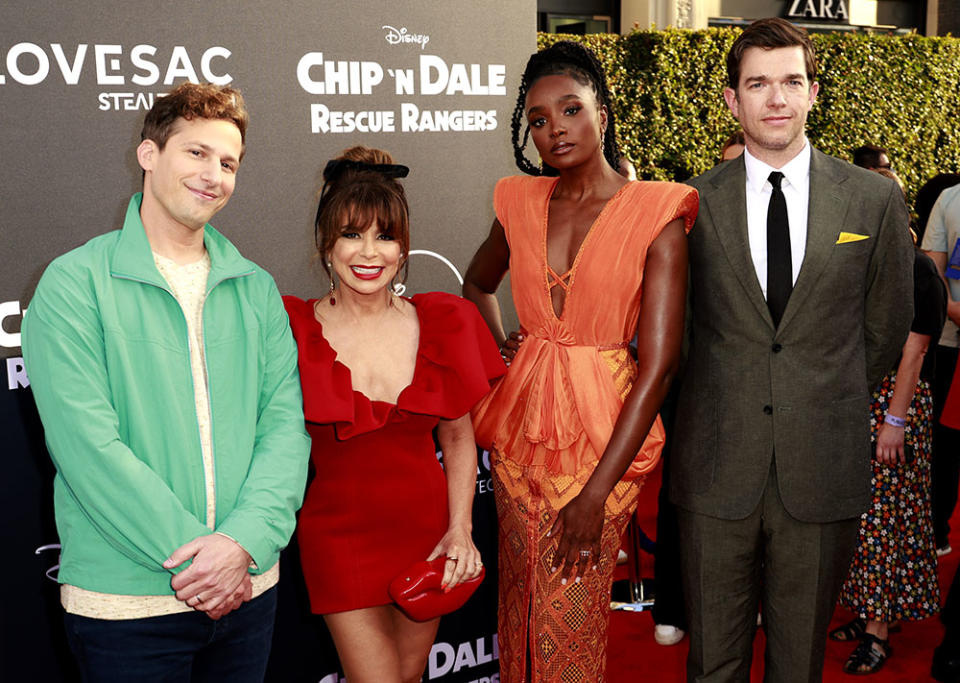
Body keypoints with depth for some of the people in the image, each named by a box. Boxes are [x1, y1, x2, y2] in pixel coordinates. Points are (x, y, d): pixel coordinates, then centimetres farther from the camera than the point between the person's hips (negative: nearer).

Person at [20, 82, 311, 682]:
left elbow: (286, 422, 0)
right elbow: (87, 444, -14)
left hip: (249, 588, 4)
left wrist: (244, 541, -14)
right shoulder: (77, 283, -6)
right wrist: (189, 551, -17)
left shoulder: (256, 288, 7)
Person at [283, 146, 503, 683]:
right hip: (340, 533, -3)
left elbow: (459, 438, 6)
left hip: (427, 528, 3)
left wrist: (460, 529, -2)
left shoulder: (441, 324, -2)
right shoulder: (292, 330, -10)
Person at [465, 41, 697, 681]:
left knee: (571, 626, 2)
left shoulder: (656, 213, -10)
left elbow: (659, 363, -15)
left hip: (601, 431, -4)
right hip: (521, 426, 4)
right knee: (520, 610, 14)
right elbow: (477, 284, 27)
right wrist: (500, 349, 7)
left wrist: (596, 493, -18)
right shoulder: (521, 202, 5)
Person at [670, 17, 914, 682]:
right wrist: (731, 399, 9)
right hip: (718, 468, 0)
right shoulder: (692, 202, 0)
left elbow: (888, 324, 11)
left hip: (823, 470, 1)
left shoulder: (875, 198, 2)